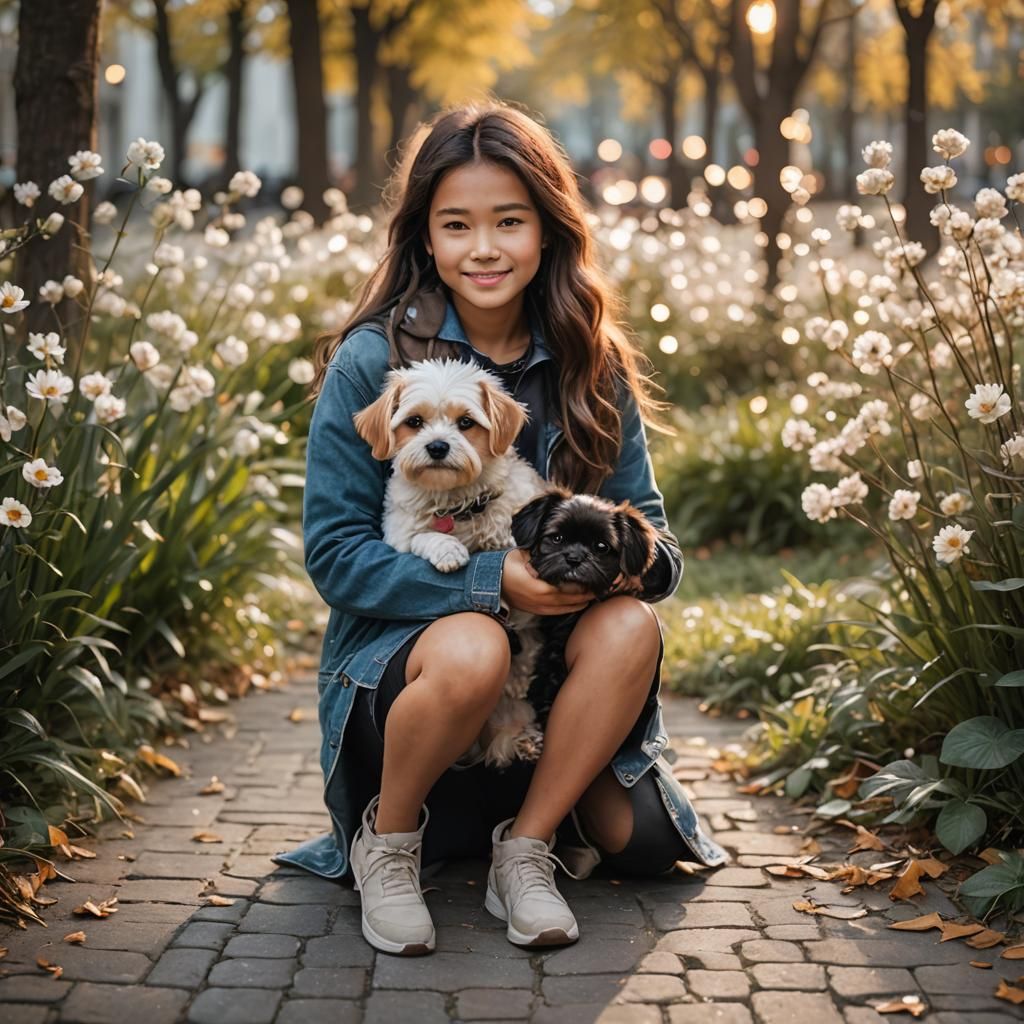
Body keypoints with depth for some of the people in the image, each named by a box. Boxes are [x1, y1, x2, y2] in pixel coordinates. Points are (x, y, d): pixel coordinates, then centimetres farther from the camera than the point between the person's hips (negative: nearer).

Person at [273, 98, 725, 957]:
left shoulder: (592, 364, 1)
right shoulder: (372, 361, -10)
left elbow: (656, 542, 2)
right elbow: (335, 553, -13)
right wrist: (494, 579, -25)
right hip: (397, 649, -3)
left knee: (630, 627, -28)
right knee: (471, 649, -36)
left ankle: (526, 845, -7)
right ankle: (388, 834, -6)